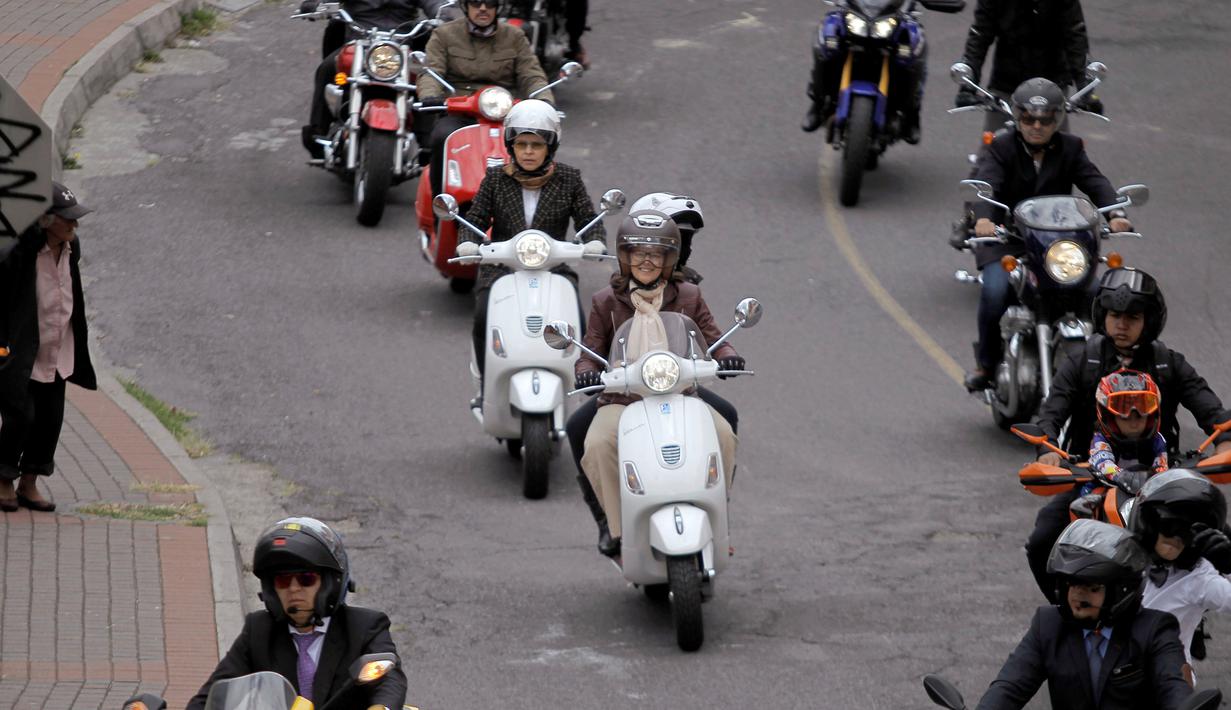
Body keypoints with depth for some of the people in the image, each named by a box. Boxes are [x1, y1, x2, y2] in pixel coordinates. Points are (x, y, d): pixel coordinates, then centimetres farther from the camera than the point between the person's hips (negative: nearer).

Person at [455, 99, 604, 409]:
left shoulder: (568, 179, 7)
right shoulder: (496, 179, 7)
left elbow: (588, 218, 6)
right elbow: (476, 218, 7)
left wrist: (594, 241, -16)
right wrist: (467, 242, -14)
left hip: (552, 268, 0)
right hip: (501, 268, 0)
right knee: (484, 319, -29)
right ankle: (487, 385, -11)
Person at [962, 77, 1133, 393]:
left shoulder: (1070, 148, 8)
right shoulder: (1001, 149, 0)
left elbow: (1094, 182, -6)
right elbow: (985, 183, -18)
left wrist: (1115, 213, -28)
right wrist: (983, 218, -40)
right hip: (1006, 240, -2)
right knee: (995, 292, -29)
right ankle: (986, 363, -7)